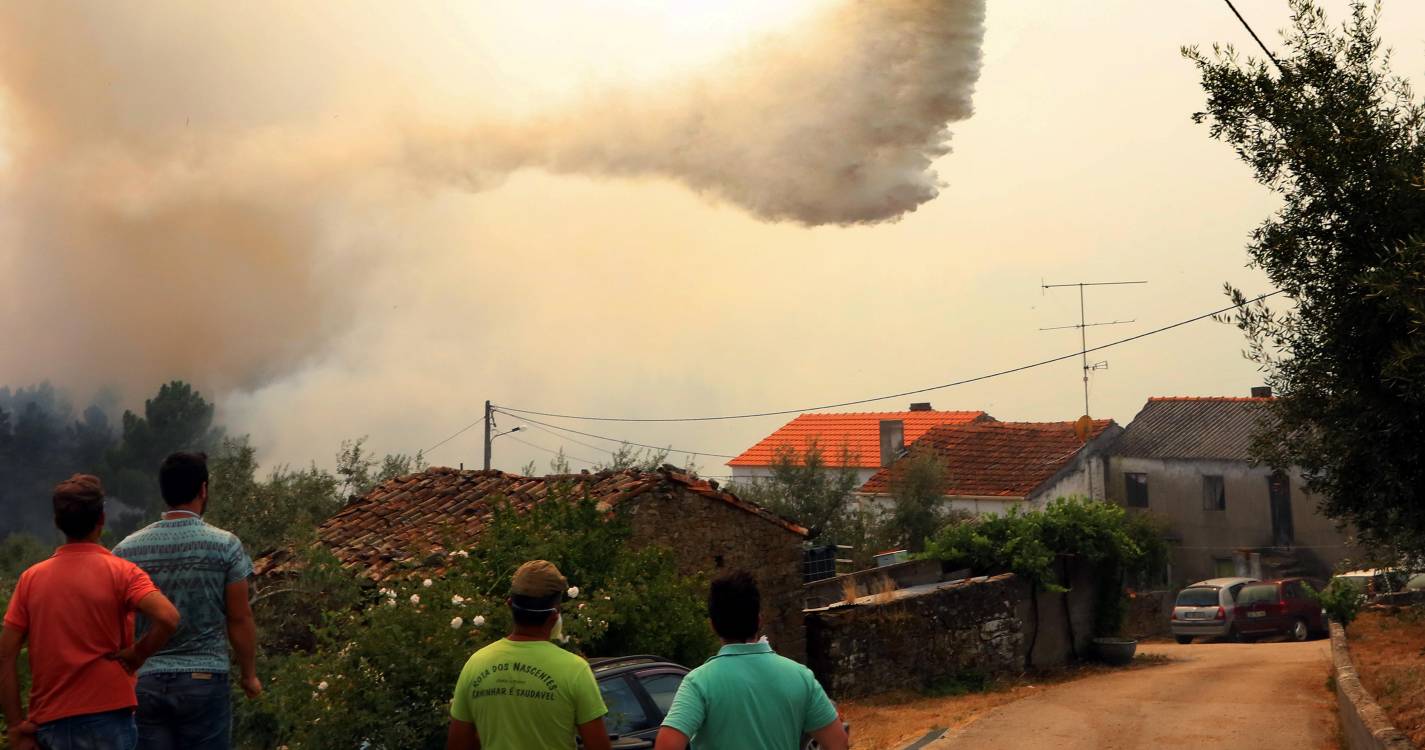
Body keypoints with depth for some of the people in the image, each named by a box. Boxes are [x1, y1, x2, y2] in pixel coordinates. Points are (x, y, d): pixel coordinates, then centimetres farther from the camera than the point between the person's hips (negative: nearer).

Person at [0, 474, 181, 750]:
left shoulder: (31, 578, 5)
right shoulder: (120, 572, -6)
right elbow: (168, 619, -22)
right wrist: (137, 654, -6)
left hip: (49, 722, 4)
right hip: (106, 716, -4)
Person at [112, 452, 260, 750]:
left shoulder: (127, 549, 3)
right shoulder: (225, 545, -5)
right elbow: (240, 619, -3)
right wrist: (250, 675, 9)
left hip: (145, 683, 3)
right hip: (204, 680, -3)